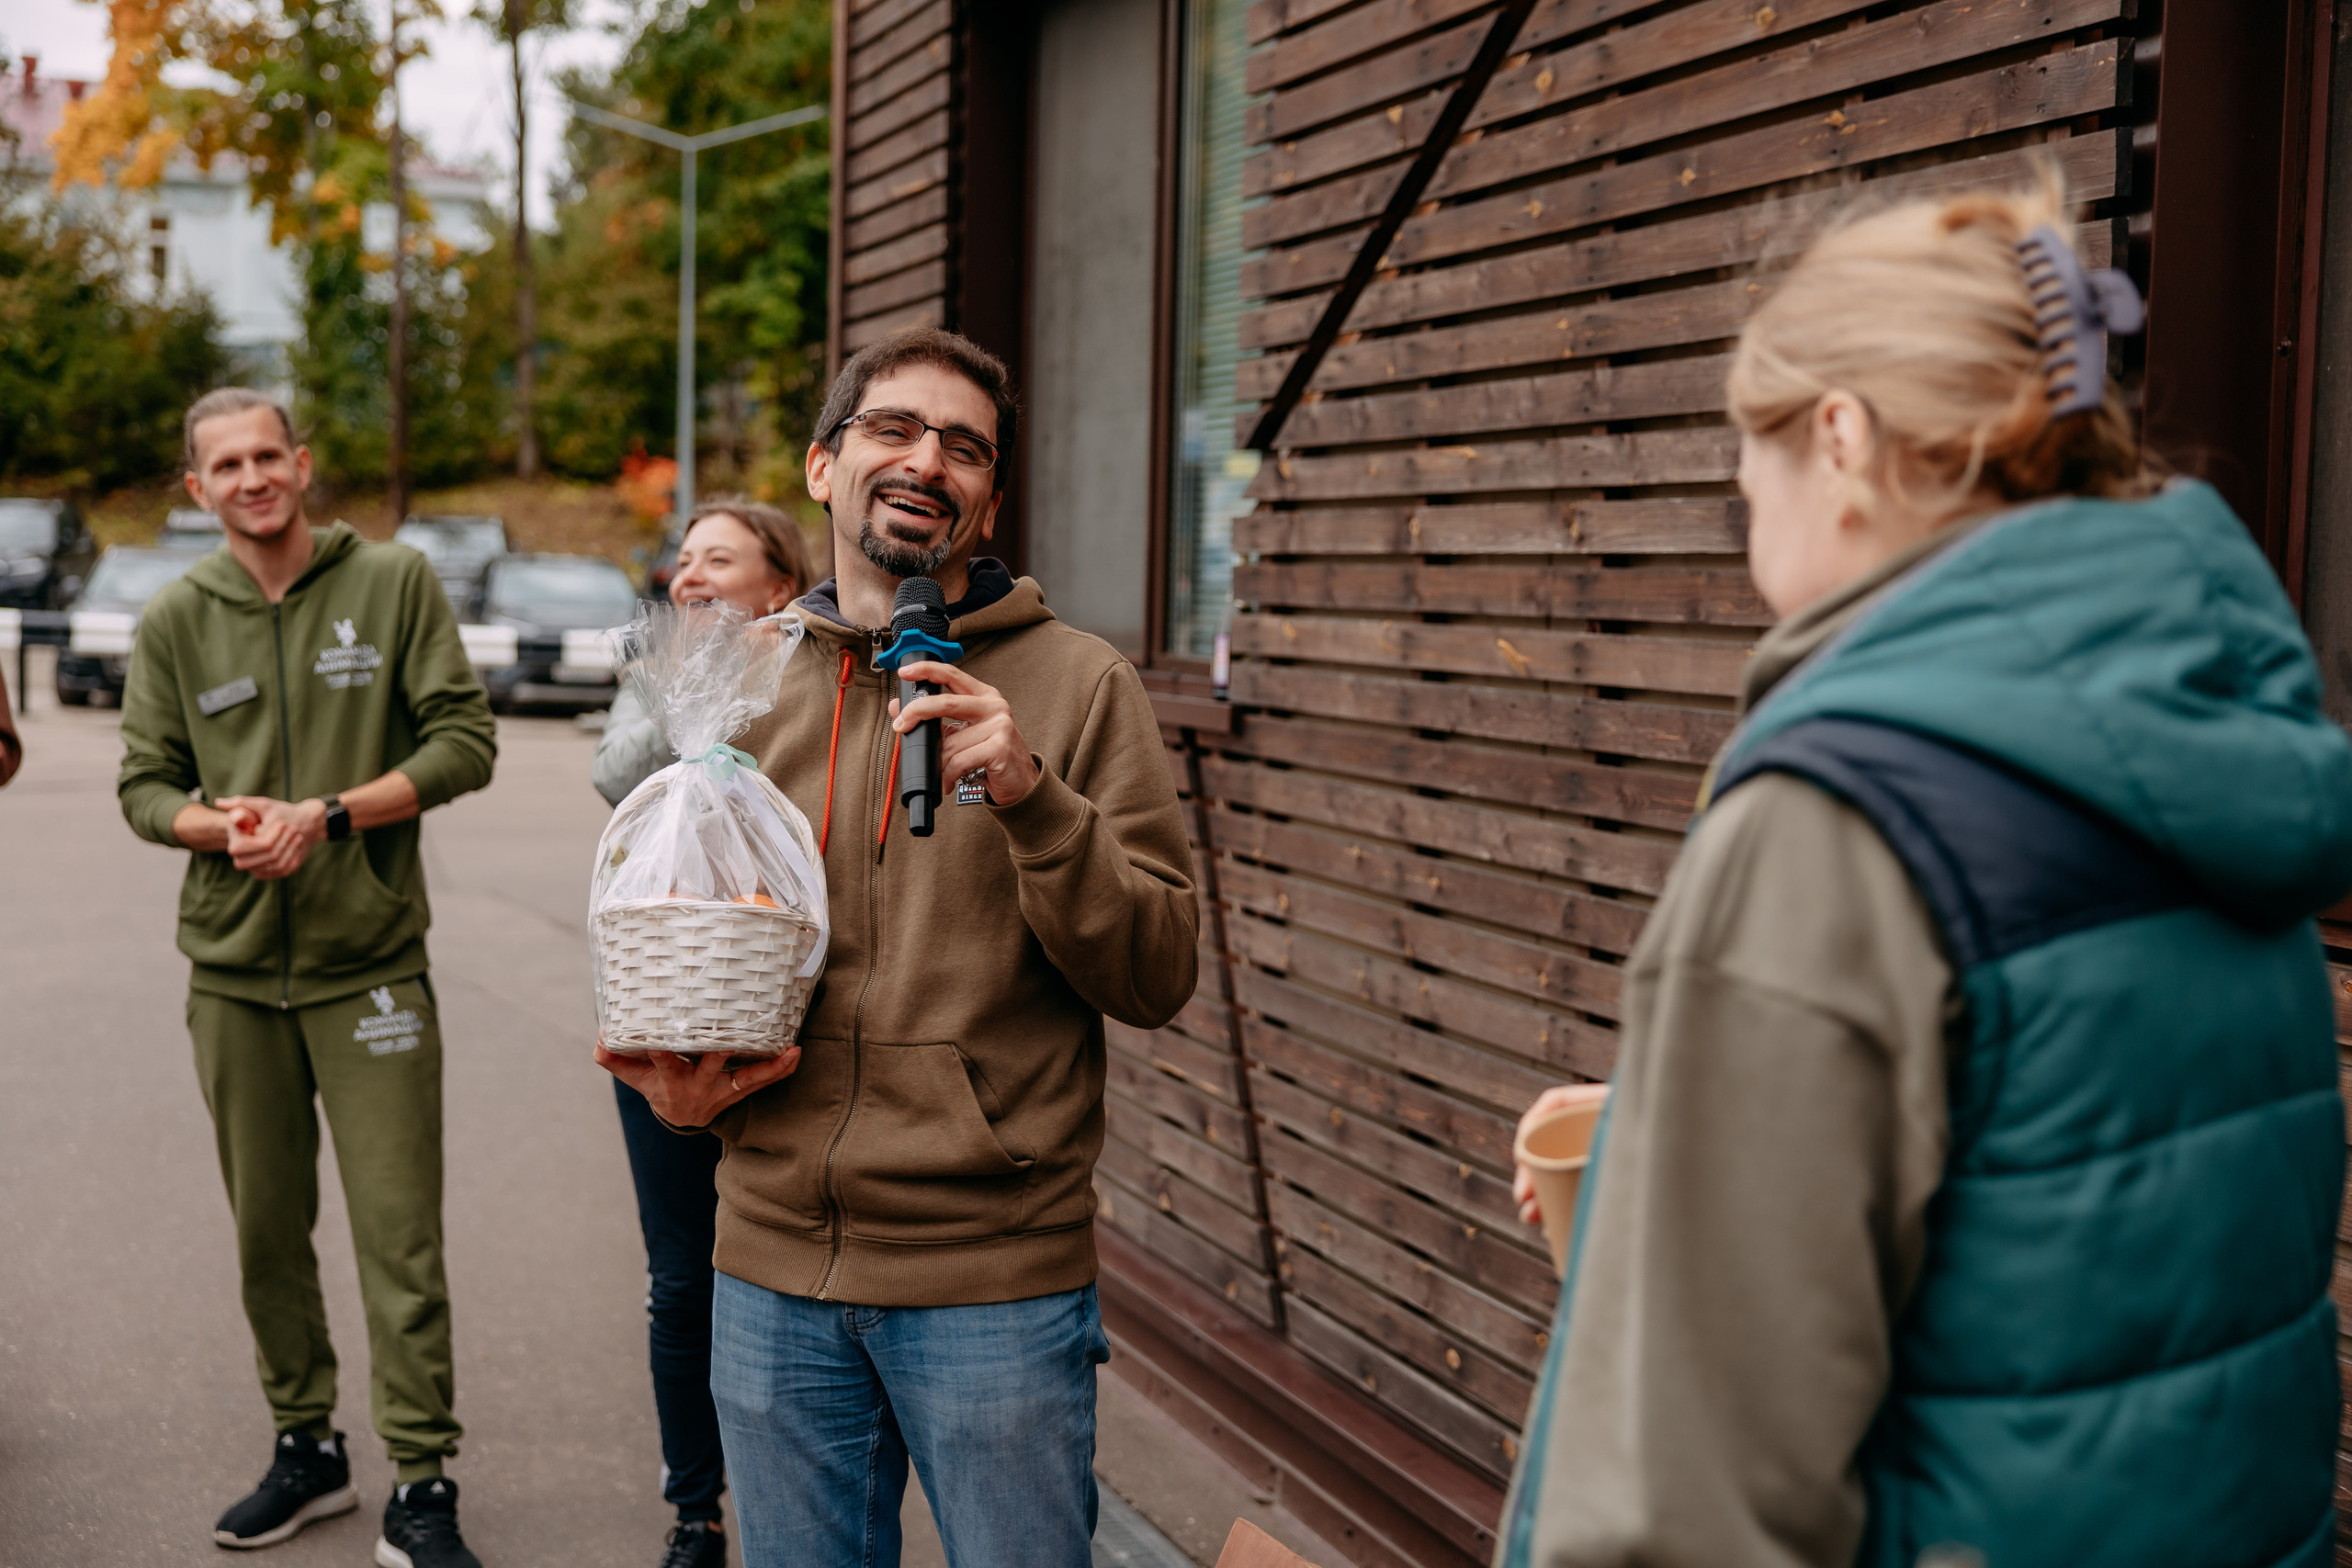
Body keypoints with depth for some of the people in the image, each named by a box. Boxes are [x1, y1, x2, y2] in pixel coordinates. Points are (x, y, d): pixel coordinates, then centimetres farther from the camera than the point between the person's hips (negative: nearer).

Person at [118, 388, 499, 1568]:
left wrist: (329, 815, -15)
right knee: (266, 1227, 12)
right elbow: (144, 785, 8)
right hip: (232, 967, 3)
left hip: (370, 959, -3)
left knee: (399, 1230, -4)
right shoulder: (175, 620, 6)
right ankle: (305, 1447, 29)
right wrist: (224, 824, -13)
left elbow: (464, 741, -5)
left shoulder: (395, 583, -1)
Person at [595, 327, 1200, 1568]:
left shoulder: (1078, 685, -2)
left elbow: (1157, 978, -8)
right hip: (773, 1272, 3)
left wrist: (1031, 798, -21)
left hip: (997, 1275, -3)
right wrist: (682, 1081, 0)